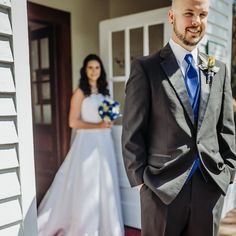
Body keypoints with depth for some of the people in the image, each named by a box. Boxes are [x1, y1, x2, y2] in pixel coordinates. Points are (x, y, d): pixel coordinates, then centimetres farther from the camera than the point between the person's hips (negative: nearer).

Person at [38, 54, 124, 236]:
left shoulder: (103, 92, 13)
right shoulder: (80, 93, -5)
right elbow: (73, 122, -12)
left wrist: (109, 122, 3)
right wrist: (97, 126, -16)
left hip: (104, 143, 6)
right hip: (87, 142, -6)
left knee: (105, 184, 10)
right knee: (87, 185, 1)